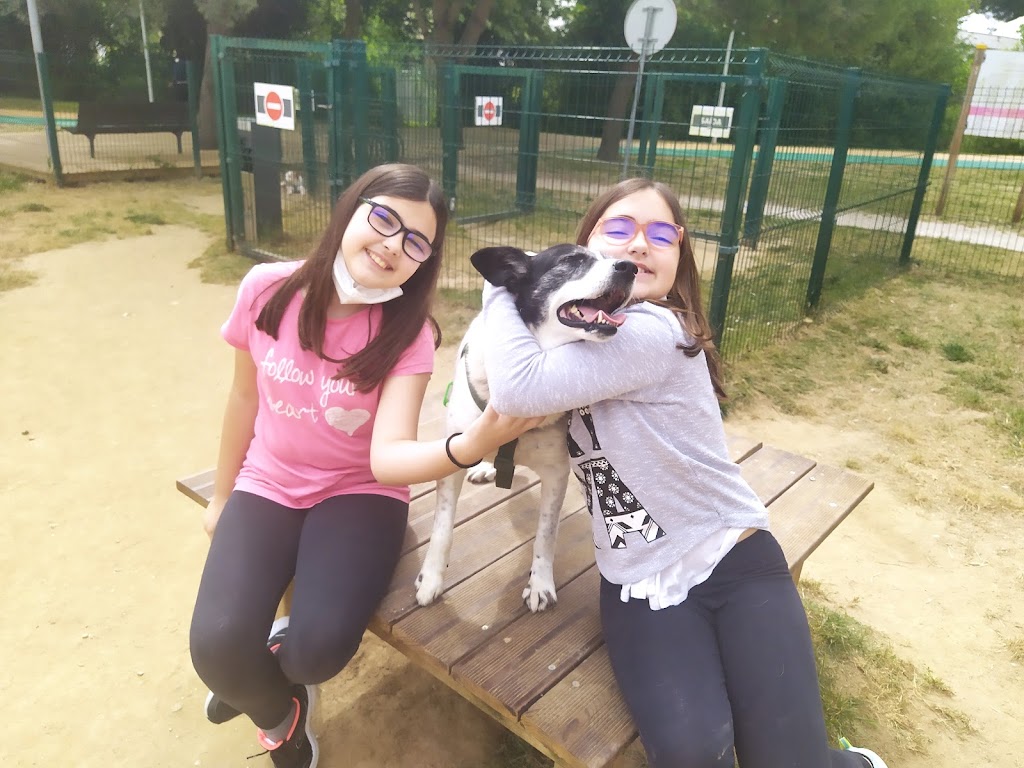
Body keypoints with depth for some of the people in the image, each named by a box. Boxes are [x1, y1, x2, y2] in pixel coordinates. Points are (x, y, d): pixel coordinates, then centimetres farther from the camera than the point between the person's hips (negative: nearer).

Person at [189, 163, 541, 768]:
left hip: (359, 492, -1)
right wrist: (222, 497, 14)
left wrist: (472, 444, -51)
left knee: (321, 647, -24)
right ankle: (280, 716, 19)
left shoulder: (409, 333, -18)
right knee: (216, 646, -19)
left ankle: (267, 666, 16)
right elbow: (245, 397, 3)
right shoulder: (267, 290, -13)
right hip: (267, 485, 2)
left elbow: (389, 458, -30)